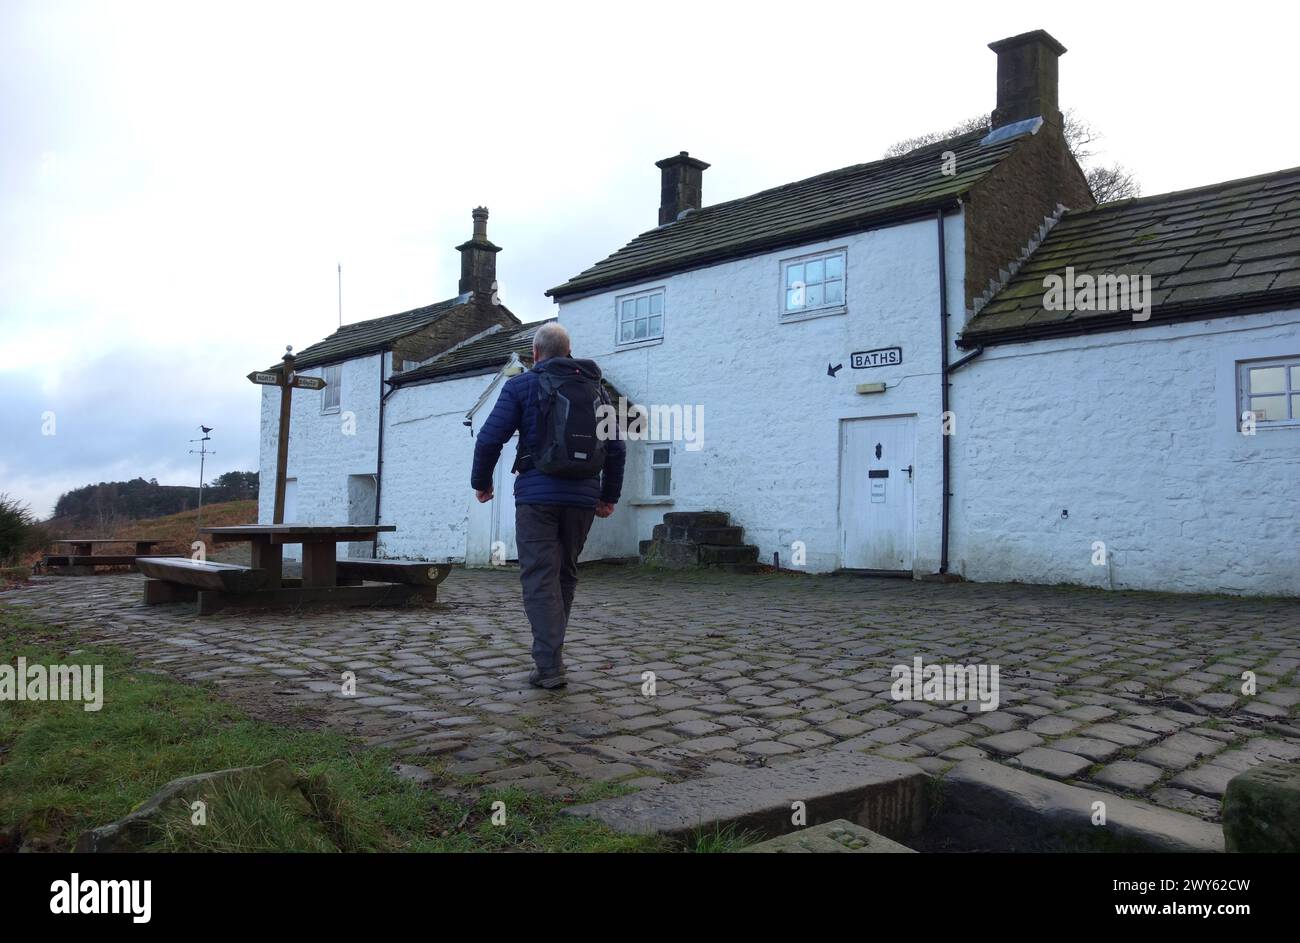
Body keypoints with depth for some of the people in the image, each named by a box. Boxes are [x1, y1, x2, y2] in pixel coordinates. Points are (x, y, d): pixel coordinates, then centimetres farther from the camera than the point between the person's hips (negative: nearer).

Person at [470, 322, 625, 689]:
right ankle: (549, 654, 24)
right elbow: (616, 447, 12)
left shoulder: (522, 385, 2)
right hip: (583, 496, 4)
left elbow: (490, 438, -4)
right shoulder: (594, 387, 14)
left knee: (540, 577, -3)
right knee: (565, 574, 14)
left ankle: (550, 667, -9)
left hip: (538, 494, -4)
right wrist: (609, 495, 19)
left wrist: (481, 481, 10)